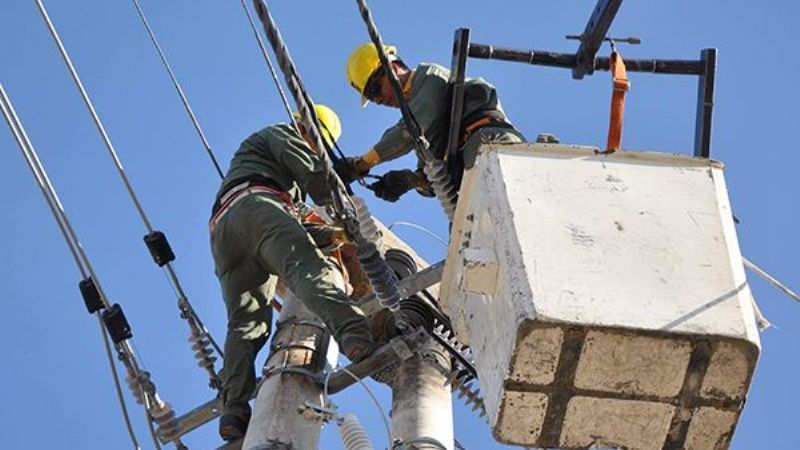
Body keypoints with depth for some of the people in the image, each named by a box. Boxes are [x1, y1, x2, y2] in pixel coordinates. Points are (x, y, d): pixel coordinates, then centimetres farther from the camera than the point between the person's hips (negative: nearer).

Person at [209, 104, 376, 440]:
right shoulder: (282, 133, 23)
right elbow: (313, 170, 6)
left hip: (221, 231, 8)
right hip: (255, 204, -8)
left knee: (245, 324, -8)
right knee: (308, 267, -31)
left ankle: (234, 407, -28)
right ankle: (352, 330, -59)